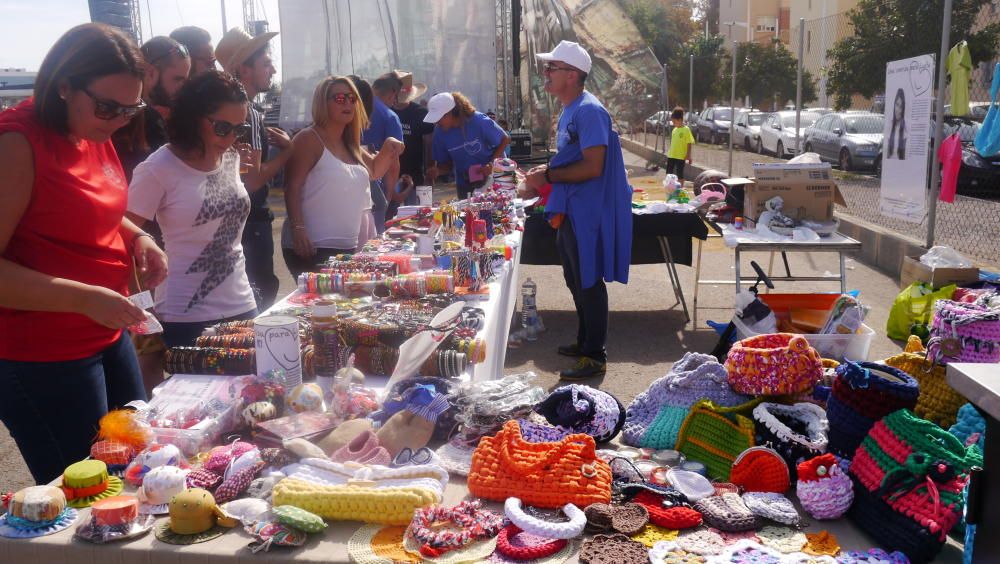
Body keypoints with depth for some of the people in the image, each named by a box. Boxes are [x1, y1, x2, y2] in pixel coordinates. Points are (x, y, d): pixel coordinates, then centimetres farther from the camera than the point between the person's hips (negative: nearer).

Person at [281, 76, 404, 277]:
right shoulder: (309, 139, -8)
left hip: (347, 246, 8)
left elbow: (373, 170, 31)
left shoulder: (350, 144, 15)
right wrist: (298, 229, -25)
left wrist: (387, 149, 11)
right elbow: (292, 187, -14)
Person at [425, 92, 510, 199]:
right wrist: (437, 170, -21)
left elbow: (505, 139, -10)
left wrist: (492, 164, -22)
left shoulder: (478, 121, -20)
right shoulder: (439, 132, -8)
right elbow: (446, 163, 2)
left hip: (490, 178, -3)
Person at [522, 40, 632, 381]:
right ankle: (584, 342, 34)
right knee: (576, 282, 19)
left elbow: (593, 167, -25)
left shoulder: (589, 111, -18)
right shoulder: (569, 111, 13)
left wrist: (548, 177, -18)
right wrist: (546, 172, 7)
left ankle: (595, 357, 9)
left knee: (589, 284, -1)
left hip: (587, 212, -10)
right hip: (570, 211, 10)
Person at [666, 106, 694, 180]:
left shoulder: (686, 129, -11)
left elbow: (689, 143, -11)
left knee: (680, 174, 2)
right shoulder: (674, 130, 9)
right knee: (669, 172, 10)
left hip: (681, 156, -7)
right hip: (671, 155, 7)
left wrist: (688, 155, -14)